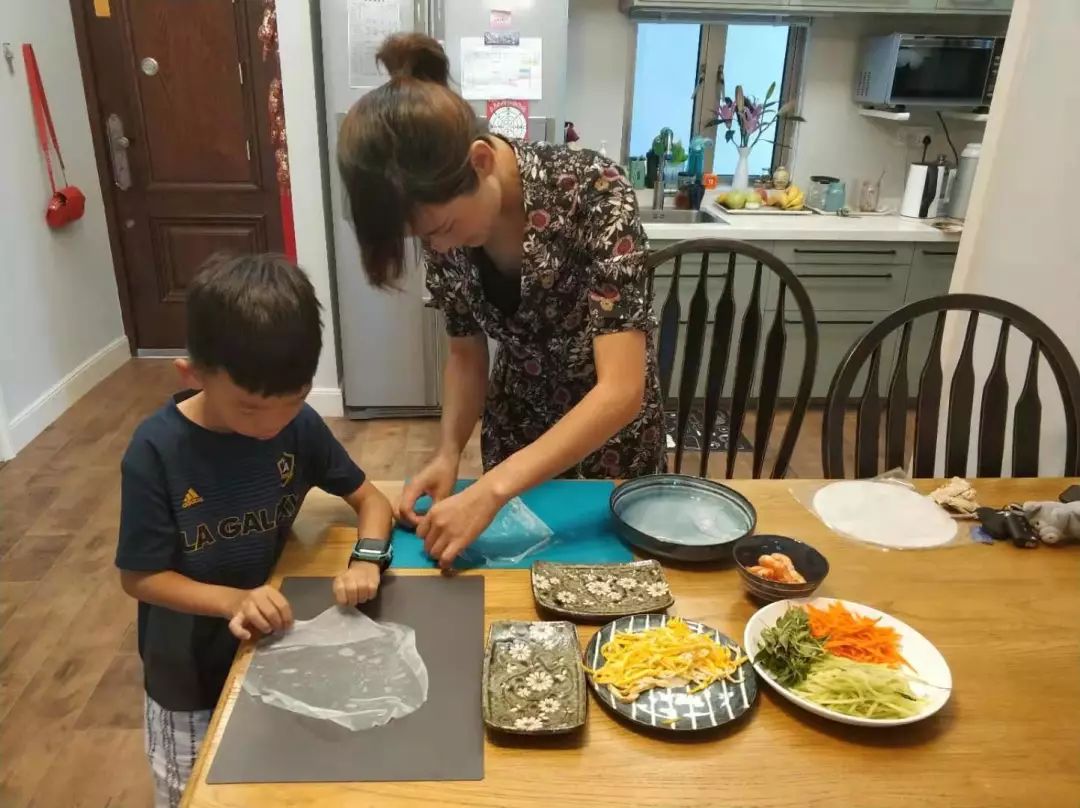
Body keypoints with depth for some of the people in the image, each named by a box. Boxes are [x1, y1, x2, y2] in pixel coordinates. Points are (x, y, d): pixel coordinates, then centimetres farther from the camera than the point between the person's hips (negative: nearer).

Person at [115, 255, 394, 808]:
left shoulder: (298, 425, -17)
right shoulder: (157, 452, -26)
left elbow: (369, 497, -7)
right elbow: (139, 577, -18)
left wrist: (365, 560, -27)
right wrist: (233, 600, -33)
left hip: (278, 646, 3)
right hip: (191, 670, -2)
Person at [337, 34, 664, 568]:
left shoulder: (591, 191, -32)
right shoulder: (442, 219, -17)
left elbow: (622, 389, -36)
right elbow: (466, 352, -4)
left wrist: (492, 490, -42)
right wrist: (448, 452, -20)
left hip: (613, 431, -4)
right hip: (515, 425, 4)